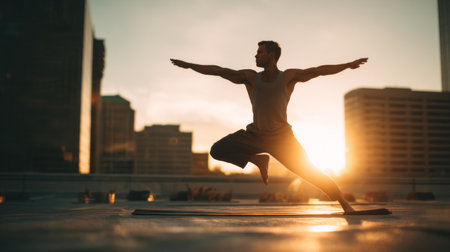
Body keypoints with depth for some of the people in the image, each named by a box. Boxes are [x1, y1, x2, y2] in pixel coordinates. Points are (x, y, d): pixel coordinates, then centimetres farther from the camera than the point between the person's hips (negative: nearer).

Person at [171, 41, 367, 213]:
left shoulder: (288, 77, -8)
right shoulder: (250, 77, -5)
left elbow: (319, 70, -11)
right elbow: (219, 71, -5)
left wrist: (348, 65, -15)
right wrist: (189, 65, -4)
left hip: (282, 137, -2)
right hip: (255, 135, 2)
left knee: (309, 172, -11)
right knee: (217, 151, -12)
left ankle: (344, 203, 5)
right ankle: (259, 159, 7)